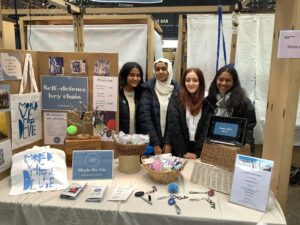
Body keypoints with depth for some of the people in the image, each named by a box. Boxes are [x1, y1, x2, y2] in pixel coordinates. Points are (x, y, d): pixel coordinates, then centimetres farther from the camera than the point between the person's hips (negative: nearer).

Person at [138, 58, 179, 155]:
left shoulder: (176, 90, 1)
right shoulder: (148, 88, -4)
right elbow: (144, 116, -11)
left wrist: (169, 142, -10)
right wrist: (155, 144, -15)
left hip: (170, 142, 1)